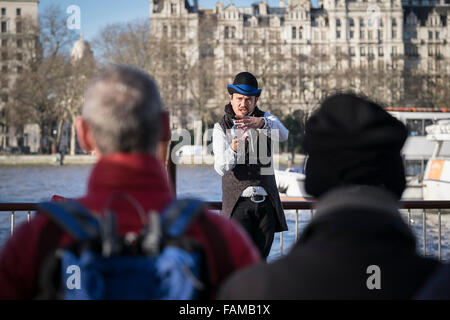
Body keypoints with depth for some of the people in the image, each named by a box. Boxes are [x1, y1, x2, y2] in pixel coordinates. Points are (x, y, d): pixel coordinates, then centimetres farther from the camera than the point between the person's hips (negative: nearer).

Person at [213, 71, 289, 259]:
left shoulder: (266, 119, 8)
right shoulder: (221, 128, 2)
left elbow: (283, 135, -18)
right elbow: (221, 168, -12)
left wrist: (261, 123, -38)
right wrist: (233, 149, -34)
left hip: (266, 202, 3)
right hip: (238, 203, -2)